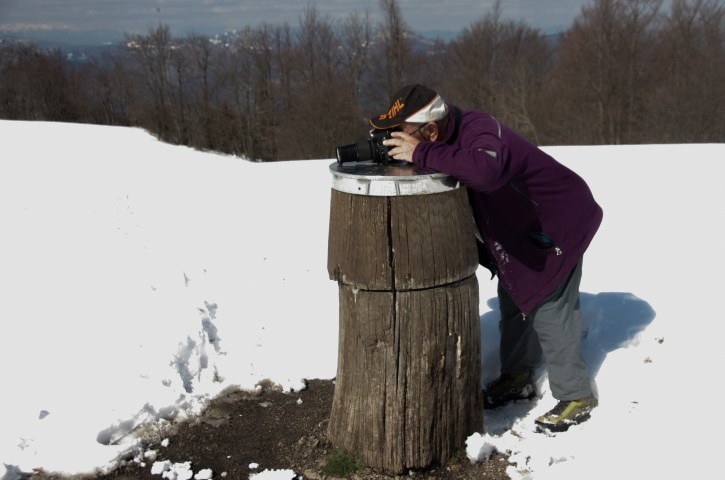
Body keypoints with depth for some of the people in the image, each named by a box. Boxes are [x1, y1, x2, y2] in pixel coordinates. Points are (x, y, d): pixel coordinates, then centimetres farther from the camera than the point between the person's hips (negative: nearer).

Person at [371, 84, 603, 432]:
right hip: (519, 227, 9)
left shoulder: (479, 130, -37)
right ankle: (517, 378, 35)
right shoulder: (448, 138, -10)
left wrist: (421, 154, -52)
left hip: (560, 224, -9)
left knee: (548, 310, -6)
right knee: (513, 302, 17)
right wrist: (389, 150, -25)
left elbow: (485, 171, -60)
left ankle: (577, 396, 10)